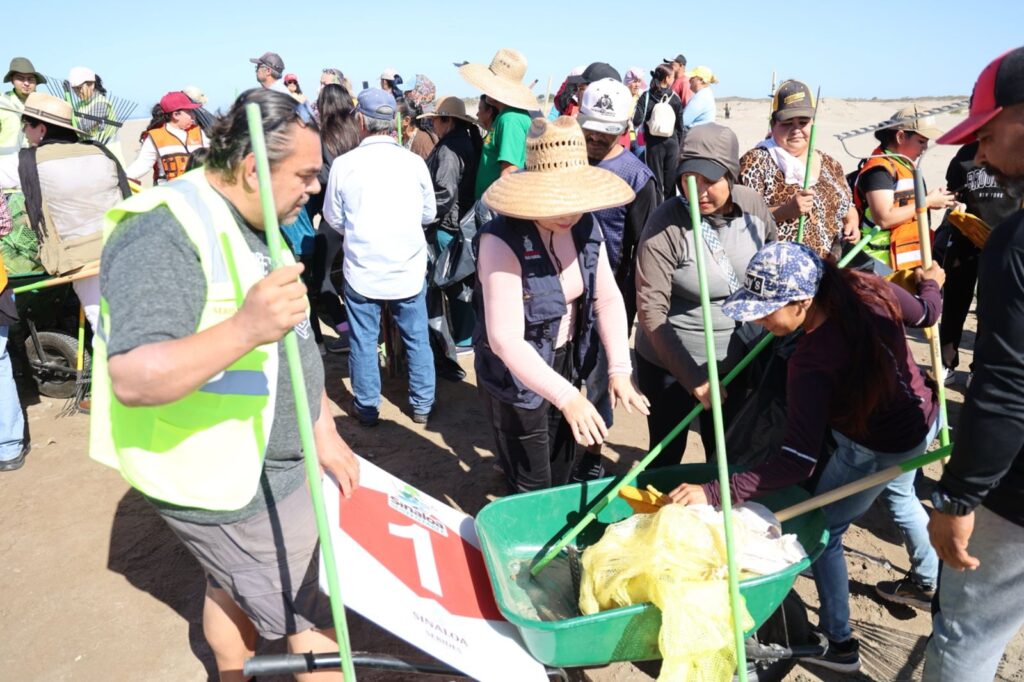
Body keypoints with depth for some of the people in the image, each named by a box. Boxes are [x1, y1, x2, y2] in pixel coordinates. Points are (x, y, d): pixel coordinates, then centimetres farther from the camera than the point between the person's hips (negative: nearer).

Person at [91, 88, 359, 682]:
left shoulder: (255, 225, 8)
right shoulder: (164, 235, -23)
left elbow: (291, 341, 13)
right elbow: (132, 379, -32)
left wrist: (323, 431, 10)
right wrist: (245, 328, -46)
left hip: (258, 465, 9)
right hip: (229, 483, -9)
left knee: (234, 589, 26)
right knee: (314, 617, 6)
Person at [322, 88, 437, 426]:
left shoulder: (344, 164, -9)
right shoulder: (414, 162, -7)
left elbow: (334, 218, 2)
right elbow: (429, 213, 4)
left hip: (362, 270, -1)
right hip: (409, 269, 1)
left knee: (363, 341, 13)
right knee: (417, 339, 14)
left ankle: (367, 407, 25)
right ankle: (422, 404, 25)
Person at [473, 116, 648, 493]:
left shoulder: (586, 227, -8)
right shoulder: (502, 241, -28)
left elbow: (608, 298, -4)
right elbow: (506, 339, -32)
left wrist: (619, 368, -15)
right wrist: (566, 396, -35)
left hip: (567, 363, 6)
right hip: (517, 377, -6)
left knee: (561, 472, 26)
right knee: (530, 487, 11)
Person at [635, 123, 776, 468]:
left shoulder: (753, 204, -9)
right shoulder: (666, 225, -23)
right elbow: (651, 311, -24)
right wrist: (692, 378, -24)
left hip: (734, 360, 5)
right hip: (670, 364, -4)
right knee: (666, 457, 13)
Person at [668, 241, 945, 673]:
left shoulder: (812, 362, -37)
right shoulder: (869, 289, -19)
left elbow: (798, 461, -37)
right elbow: (926, 315, 3)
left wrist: (715, 493, -42)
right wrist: (930, 282, 27)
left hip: (877, 451, -8)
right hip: (923, 418, 9)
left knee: (822, 531, 10)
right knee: (898, 493, 36)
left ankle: (838, 643, 25)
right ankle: (929, 582, 61)